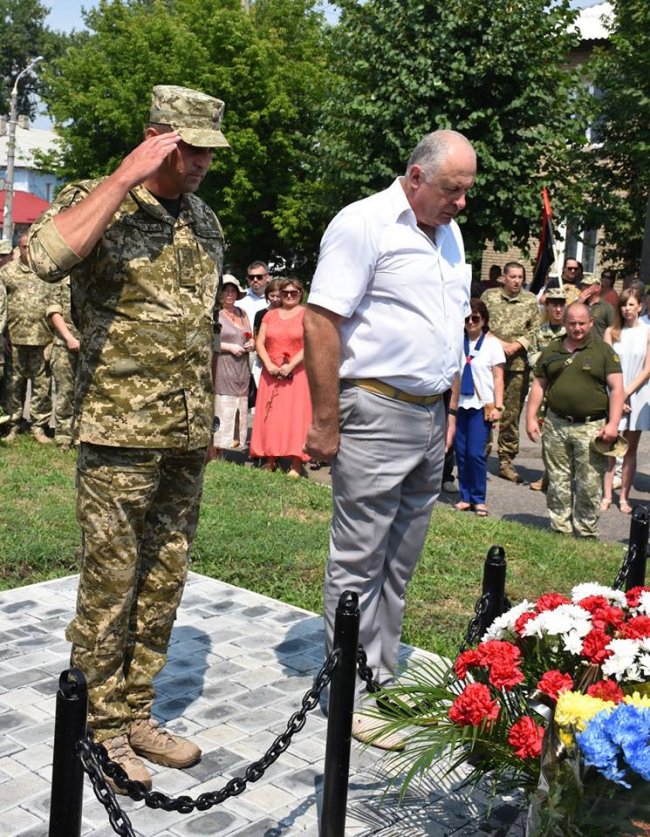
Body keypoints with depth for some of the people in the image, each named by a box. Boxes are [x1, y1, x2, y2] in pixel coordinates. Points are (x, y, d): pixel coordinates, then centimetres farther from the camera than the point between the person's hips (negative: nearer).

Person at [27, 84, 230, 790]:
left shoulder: (205, 221, 14)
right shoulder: (96, 200, -4)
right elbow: (47, 254, -28)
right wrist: (126, 177, -23)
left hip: (188, 439, 6)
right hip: (119, 435, -6)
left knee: (164, 583, 12)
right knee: (110, 584, 2)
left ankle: (137, 714, 27)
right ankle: (102, 730, 18)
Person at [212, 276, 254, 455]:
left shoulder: (242, 313, 18)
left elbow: (251, 338, 27)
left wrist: (251, 344, 5)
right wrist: (230, 347, -14)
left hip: (241, 372, 7)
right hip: (221, 371, -7)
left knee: (238, 412, 5)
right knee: (220, 413, -11)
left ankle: (221, 458, 11)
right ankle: (213, 459, -8)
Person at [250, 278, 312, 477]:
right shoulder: (270, 315, 13)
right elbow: (260, 343, 8)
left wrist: (291, 365, -17)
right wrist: (269, 365, -8)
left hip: (296, 373, -4)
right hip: (271, 373, 4)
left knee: (295, 415, -5)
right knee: (270, 416, 4)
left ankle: (296, 464, -4)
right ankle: (270, 460, 10)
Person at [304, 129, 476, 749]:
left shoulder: (448, 233, 16)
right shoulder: (364, 223, -10)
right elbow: (320, 323, -15)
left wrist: (449, 410, 18)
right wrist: (325, 422, -17)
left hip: (430, 417, 8)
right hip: (376, 413, -8)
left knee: (398, 564, 14)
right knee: (358, 564, 0)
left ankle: (380, 677, 27)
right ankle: (352, 697, 12)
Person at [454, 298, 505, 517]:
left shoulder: (492, 343, -1)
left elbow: (498, 378, 0)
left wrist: (498, 406, -7)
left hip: (482, 405, -3)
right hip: (461, 403, 3)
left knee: (476, 453, -6)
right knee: (461, 452, 5)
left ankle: (478, 499, 7)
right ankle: (465, 497, 16)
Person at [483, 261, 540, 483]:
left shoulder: (530, 300, 8)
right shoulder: (489, 296, 6)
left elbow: (536, 330, 5)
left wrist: (517, 345, -8)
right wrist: (499, 343, -9)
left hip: (518, 365, 1)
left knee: (512, 415, 5)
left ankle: (506, 462, 13)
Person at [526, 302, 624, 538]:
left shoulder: (603, 351, 1)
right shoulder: (551, 350, 11)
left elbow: (616, 388, -4)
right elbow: (539, 385, 14)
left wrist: (613, 424, -12)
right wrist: (531, 418, 6)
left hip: (591, 427, -3)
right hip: (556, 425, 3)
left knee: (589, 484, -1)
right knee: (558, 482, 8)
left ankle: (586, 533, 11)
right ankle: (560, 529, 18)